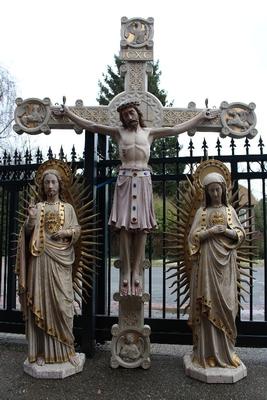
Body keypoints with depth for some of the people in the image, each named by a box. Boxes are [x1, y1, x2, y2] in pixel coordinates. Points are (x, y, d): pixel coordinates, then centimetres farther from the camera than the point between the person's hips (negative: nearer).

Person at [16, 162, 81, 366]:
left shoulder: (68, 208, 10)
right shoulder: (37, 207, 8)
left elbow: (77, 230, 8)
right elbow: (27, 234, 2)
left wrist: (67, 232, -12)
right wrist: (31, 220, -16)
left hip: (61, 261, 0)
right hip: (41, 260, 0)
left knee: (62, 303, 1)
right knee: (41, 302, 1)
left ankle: (66, 348, 13)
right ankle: (42, 351, 11)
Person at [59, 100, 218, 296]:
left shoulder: (150, 132, 14)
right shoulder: (118, 132, 13)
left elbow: (177, 129, 14)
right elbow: (90, 125, 13)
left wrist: (201, 117, 12)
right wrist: (69, 113, 12)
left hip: (143, 181, 1)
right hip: (125, 181, 0)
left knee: (142, 228, -3)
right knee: (125, 227, -4)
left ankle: (137, 273, 3)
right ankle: (126, 273, 0)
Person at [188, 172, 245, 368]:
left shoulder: (230, 210, 10)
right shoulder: (202, 212, 6)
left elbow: (241, 234, 7)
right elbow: (193, 237, 0)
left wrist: (227, 231, -12)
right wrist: (210, 231, -14)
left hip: (225, 262, 2)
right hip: (207, 261, -1)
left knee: (225, 303, 2)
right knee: (208, 303, -2)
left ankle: (226, 349, 16)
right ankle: (209, 350, 7)